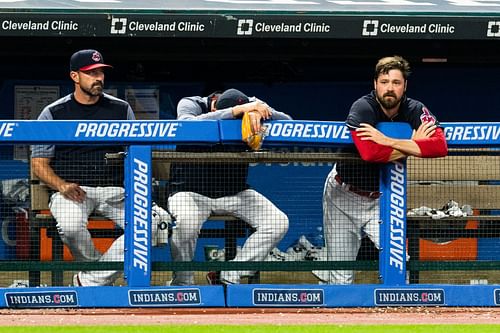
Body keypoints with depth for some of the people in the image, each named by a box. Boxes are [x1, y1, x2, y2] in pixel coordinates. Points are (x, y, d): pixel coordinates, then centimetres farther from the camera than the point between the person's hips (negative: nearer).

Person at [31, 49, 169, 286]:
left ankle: (89, 281, -20)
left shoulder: (121, 109, 14)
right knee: (70, 225, -38)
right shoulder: (53, 114, 7)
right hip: (72, 191, -3)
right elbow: (39, 163, 5)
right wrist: (62, 185, -15)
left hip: (114, 191, 3)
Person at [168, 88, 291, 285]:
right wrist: (237, 110, -45)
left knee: (278, 223, -15)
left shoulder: (251, 105, -7)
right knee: (186, 222, -36)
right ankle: (182, 284, -13)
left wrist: (260, 111, -36)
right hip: (190, 191, -4)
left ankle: (228, 279, -9)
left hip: (234, 193, 4)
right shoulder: (190, 105, -16)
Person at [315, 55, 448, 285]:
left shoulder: (415, 111, -9)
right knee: (340, 280, -1)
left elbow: (440, 147, -28)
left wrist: (388, 141, -33)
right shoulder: (363, 108, -21)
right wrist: (413, 144, -25)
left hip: (380, 199, 3)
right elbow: (369, 153, -39)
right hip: (344, 195, -3)